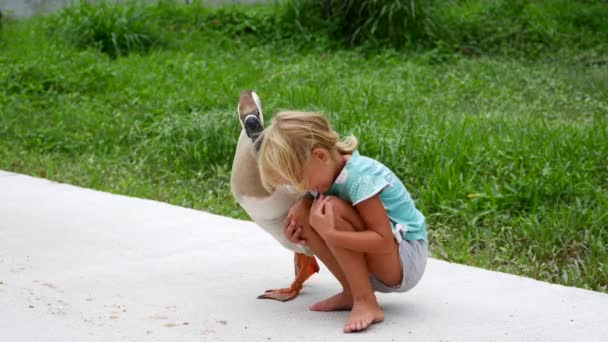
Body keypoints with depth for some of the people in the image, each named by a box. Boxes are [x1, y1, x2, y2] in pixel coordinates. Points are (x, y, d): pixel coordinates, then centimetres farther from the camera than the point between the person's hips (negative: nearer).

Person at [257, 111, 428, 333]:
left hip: (405, 262, -8)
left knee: (333, 208, -29)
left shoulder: (359, 177, -25)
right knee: (301, 210, -7)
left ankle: (366, 303, -22)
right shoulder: (330, 172, -1)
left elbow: (385, 242, -29)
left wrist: (329, 233, -35)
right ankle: (352, 293, -3)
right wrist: (300, 233, -12)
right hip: (374, 263, 8)